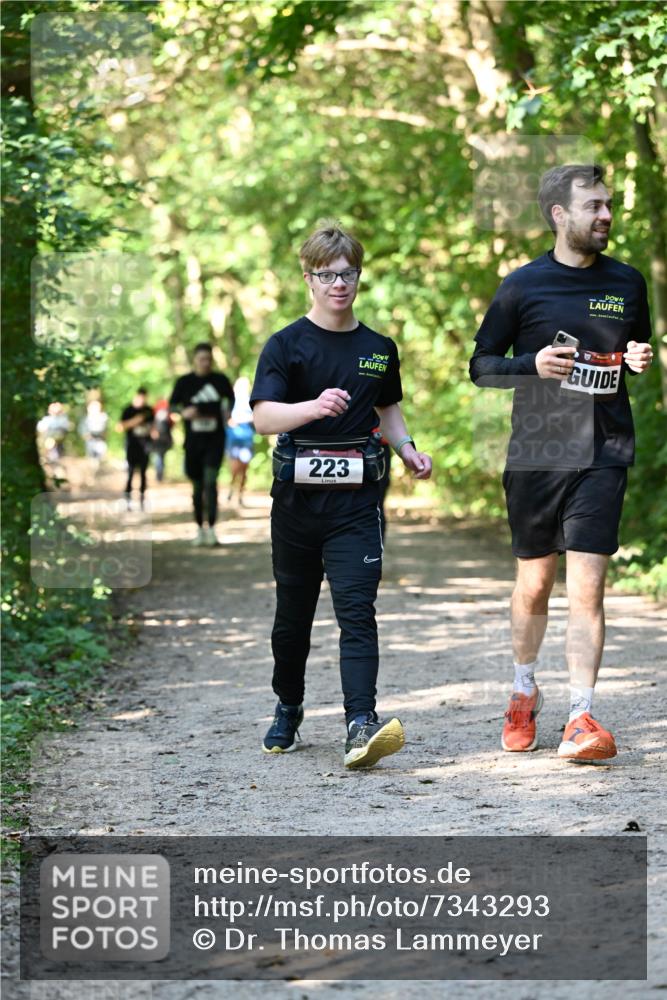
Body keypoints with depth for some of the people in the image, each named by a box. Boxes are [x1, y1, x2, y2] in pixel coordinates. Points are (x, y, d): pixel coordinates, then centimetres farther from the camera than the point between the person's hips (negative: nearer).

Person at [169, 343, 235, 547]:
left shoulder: (220, 380, 2)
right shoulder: (184, 382, 0)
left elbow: (230, 399, 18)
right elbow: (172, 405, 5)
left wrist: (228, 411, -2)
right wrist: (184, 412, -16)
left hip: (215, 440, -1)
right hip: (193, 440, 1)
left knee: (210, 482, -14)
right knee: (197, 486, 8)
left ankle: (212, 529, -16)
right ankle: (200, 530, 20)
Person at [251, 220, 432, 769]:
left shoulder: (380, 348, 10)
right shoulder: (287, 344, -2)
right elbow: (264, 416, -16)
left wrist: (406, 447, 8)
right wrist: (314, 407, -34)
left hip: (355, 497, 1)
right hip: (298, 494, -1)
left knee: (356, 608, -12)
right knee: (293, 610, 12)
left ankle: (362, 724, -21)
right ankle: (288, 710, 31)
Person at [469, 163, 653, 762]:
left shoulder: (627, 283, 8)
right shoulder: (523, 286, 0)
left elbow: (640, 348, 24)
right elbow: (481, 364, 4)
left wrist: (641, 360, 0)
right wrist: (532, 365, -14)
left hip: (603, 452, 1)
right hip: (536, 452, -1)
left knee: (587, 588, -9)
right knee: (534, 584, 10)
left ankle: (582, 718, -8)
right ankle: (525, 695, 32)